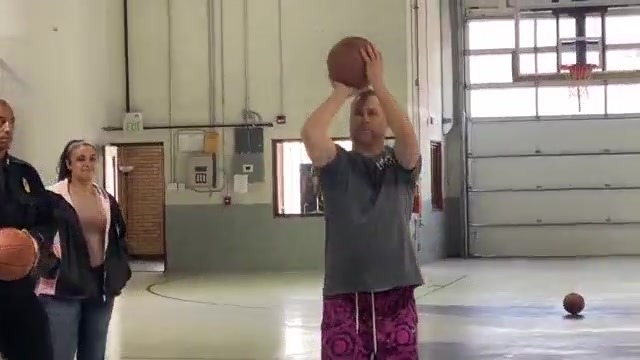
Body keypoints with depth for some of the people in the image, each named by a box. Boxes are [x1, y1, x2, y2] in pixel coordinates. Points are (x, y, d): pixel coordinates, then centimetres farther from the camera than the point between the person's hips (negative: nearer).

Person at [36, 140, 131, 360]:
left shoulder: (107, 201, 11)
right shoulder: (53, 198, -6)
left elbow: (118, 241, 18)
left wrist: (119, 275, 8)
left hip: (100, 287, 6)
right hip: (63, 289, -5)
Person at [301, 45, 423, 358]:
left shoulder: (402, 164, 8)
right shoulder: (338, 165, 7)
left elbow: (408, 136, -15)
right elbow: (310, 133, -13)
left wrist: (377, 84, -12)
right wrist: (342, 92, -3)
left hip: (395, 291, 1)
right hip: (344, 293, 0)